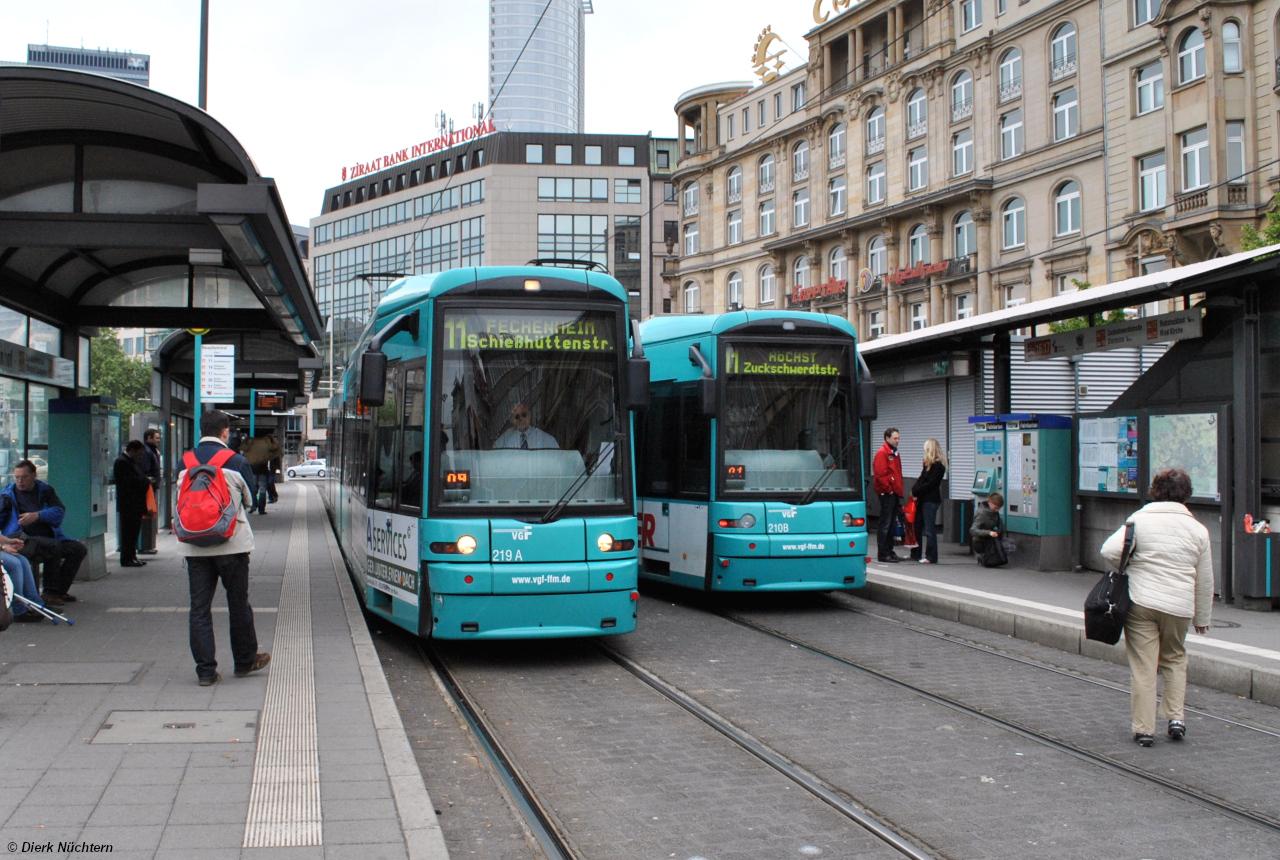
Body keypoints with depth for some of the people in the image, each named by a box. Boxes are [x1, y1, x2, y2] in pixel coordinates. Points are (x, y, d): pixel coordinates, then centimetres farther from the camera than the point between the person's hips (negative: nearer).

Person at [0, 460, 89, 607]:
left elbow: (59, 511, 0)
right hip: (23, 539, -5)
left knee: (79, 549, -13)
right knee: (54, 546, -33)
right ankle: (50, 592, -23)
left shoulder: (45, 490, 15)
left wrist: (38, 515, -18)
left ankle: (60, 590, -9)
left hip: (49, 537, 5)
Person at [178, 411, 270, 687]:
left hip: (194, 546, 3)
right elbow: (250, 499, 5)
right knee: (238, 604, 12)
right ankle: (245, 661, 24)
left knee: (199, 607, 5)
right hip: (231, 543, -2)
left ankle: (205, 670, 4)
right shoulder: (236, 462, -8)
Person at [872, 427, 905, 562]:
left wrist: (899, 493, 17)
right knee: (885, 523, -7)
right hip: (887, 494, -9)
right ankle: (883, 554, -5)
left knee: (890, 524, 13)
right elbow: (880, 474, -19)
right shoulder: (882, 453, -10)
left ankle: (889, 551, 19)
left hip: (894, 493, 9)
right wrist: (888, 488, -16)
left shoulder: (895, 453, 19)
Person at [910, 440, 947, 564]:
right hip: (923, 499, 9)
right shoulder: (929, 464, 17)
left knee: (929, 529, -5)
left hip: (931, 500, -9)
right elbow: (921, 479, 14)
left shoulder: (938, 465, -12)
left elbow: (930, 484, -18)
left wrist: (916, 492, -13)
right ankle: (916, 554, 20)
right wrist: (914, 490, -3)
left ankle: (931, 557, -1)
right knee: (916, 526, 12)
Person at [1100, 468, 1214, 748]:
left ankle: (1144, 728, 4)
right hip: (1180, 606, 3)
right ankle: (1175, 716, 13)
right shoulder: (1198, 529, 7)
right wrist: (1202, 617, 22)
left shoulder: (1140, 520, -2)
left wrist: (1128, 568, 8)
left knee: (1143, 666, 2)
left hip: (1141, 601, -2)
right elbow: (1205, 580, 12)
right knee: (1175, 659, 22)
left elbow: (1110, 551, -13)